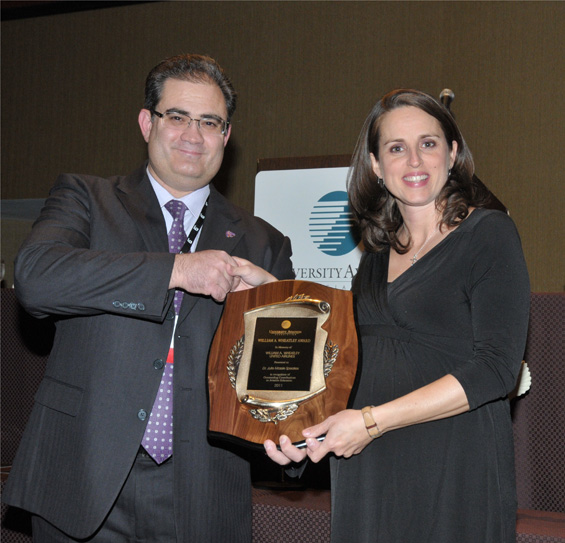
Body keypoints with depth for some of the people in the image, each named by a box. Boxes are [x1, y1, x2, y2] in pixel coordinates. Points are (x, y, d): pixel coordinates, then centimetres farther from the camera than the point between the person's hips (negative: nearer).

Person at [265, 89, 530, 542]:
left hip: (455, 471, -5)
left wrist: (373, 420, -17)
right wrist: (303, 428, 1)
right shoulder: (380, 249, 12)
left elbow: (495, 369, -14)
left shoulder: (489, 233, -5)